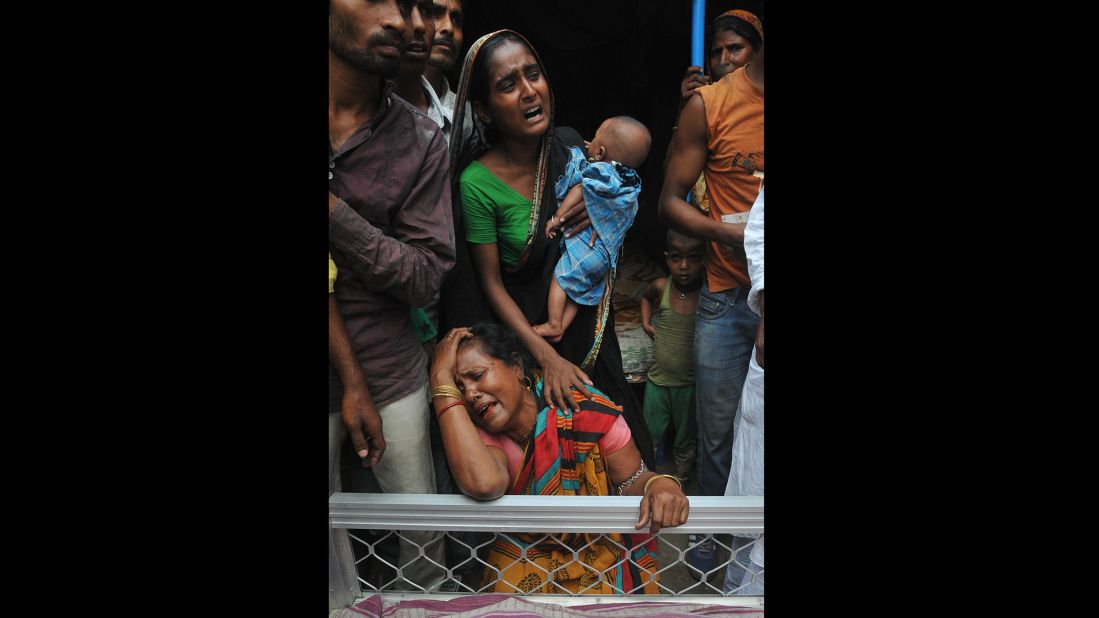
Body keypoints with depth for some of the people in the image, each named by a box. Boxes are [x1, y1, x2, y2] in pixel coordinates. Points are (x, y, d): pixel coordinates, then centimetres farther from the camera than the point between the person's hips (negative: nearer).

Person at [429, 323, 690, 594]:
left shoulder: (586, 409, -17)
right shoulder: (476, 435, -14)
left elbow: (632, 480, -7)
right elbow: (484, 483, -38)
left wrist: (661, 484, -33)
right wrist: (442, 380, -32)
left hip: (601, 556, 0)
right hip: (520, 563, 0)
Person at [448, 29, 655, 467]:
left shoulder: (569, 144, -7)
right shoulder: (478, 181, -21)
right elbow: (492, 284, -15)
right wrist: (547, 357, -22)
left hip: (590, 322, 5)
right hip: (530, 332, -5)